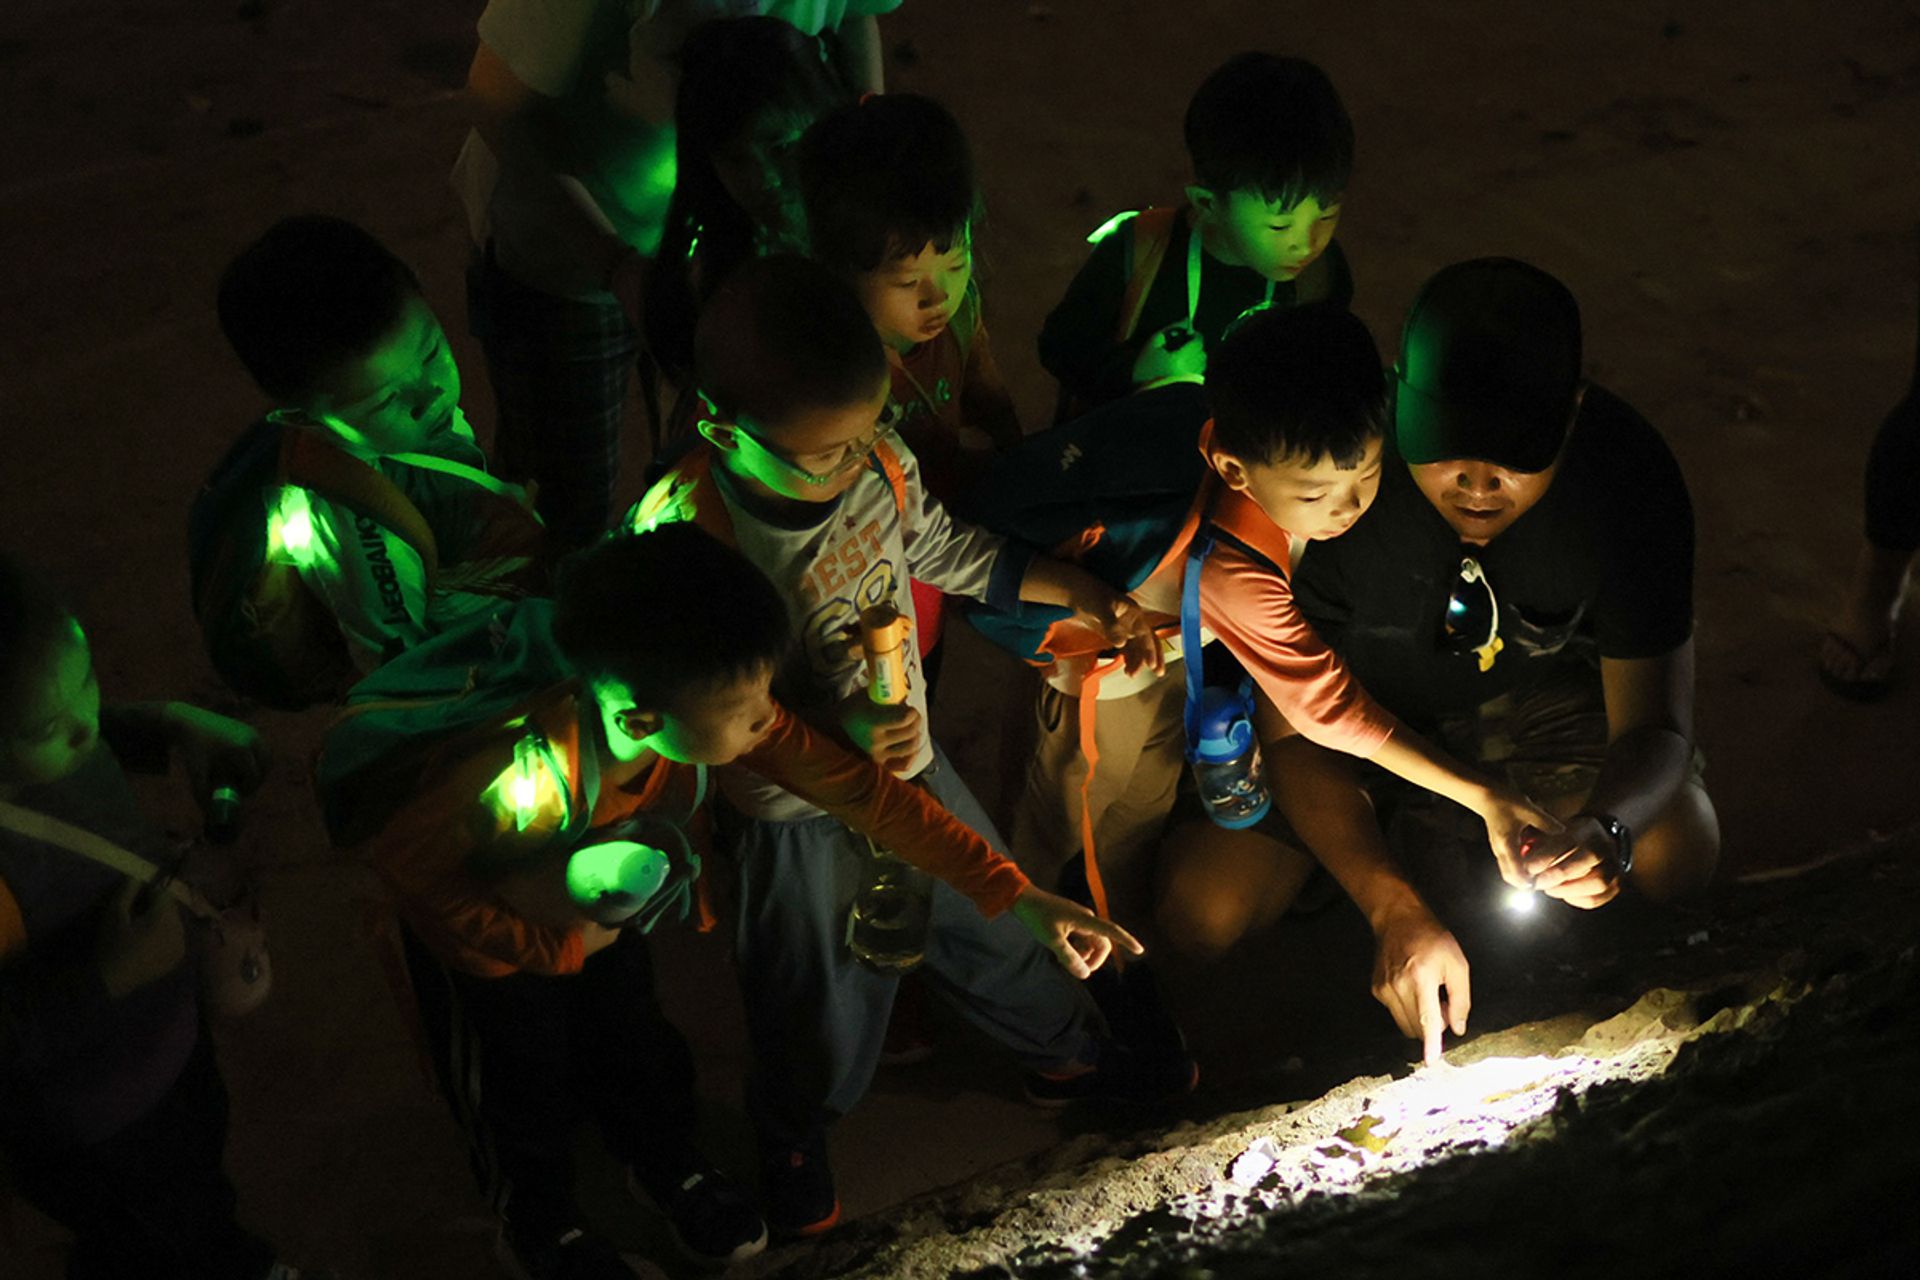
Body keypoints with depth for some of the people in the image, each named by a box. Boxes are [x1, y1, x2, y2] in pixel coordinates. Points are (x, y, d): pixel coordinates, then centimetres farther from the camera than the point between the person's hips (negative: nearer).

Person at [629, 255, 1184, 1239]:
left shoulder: (874, 455, -18)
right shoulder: (682, 535, -36)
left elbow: (939, 548, 3)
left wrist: (1079, 594, -2)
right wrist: (828, 738, -38)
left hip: (908, 755, 5)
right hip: (796, 815, -5)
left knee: (992, 917, 28)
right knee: (820, 1007, 21)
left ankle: (1062, 1054, 60)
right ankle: (792, 1139, 56)